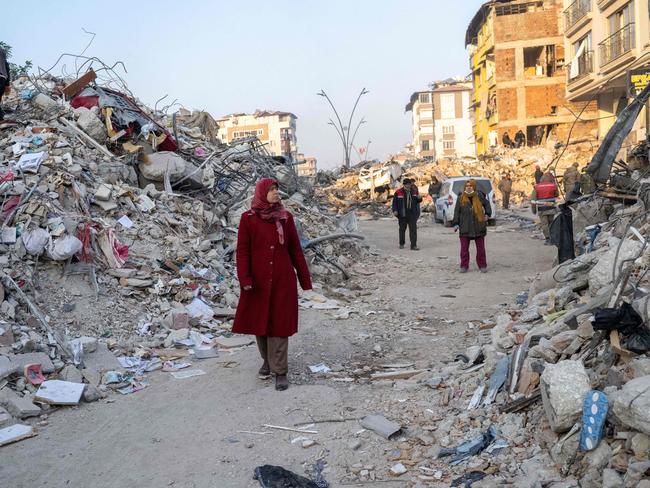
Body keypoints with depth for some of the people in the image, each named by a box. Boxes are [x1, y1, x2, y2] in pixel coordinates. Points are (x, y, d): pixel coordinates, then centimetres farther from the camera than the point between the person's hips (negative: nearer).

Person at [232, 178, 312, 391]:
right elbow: (242, 251, -4)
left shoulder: (286, 217, 3)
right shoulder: (248, 219, -2)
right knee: (259, 321, 12)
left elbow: (295, 249, 6)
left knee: (279, 323, -1)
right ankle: (267, 359, 36)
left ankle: (280, 371, 6)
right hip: (258, 281, 0)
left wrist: (305, 278, 6)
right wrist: (245, 279, -14)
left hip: (282, 280, 0)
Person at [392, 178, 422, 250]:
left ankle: (413, 245, -6)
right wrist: (395, 210, -12)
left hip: (412, 214, 1)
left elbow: (417, 201, 17)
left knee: (413, 229, -6)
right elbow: (394, 202, 0)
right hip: (402, 214, -1)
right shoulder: (398, 192, -2)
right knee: (402, 229, 11)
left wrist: (419, 198, -6)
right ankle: (401, 244, 27)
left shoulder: (414, 191, 7)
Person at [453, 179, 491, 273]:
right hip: (465, 227, 0)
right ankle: (464, 266, 11)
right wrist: (456, 223, -3)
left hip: (478, 226, 1)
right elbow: (457, 211, 2)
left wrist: (487, 214, 0)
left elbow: (486, 204, 14)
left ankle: (482, 265, 18)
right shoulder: (461, 198, -1)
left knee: (480, 247, 8)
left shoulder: (479, 196, -1)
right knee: (464, 248, 1)